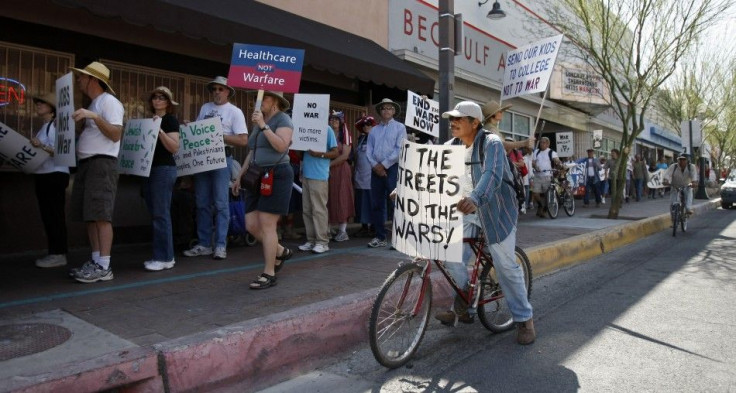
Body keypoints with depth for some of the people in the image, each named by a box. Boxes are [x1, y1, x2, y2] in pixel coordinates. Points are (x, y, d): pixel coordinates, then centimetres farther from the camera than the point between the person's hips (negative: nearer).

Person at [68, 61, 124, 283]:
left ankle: (103, 267, -12)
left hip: (102, 163, -10)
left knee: (101, 215, -12)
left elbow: (116, 134, -16)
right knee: (89, 215, 8)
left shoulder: (109, 101, -6)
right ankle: (95, 261, 12)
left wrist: (94, 116, -25)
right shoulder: (93, 104, 23)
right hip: (86, 163, 10)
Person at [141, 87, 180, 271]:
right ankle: (161, 255, 16)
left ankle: (165, 258, -4)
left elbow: (174, 147, -15)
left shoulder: (171, 120, -4)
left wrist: (159, 130, -22)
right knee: (156, 215, 9)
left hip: (164, 170, -8)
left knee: (161, 215, -9)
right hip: (150, 169, 8)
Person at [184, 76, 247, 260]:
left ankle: (220, 245, 4)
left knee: (221, 204, -2)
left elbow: (243, 140, -9)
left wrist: (221, 136, -17)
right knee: (202, 203, 7)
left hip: (222, 158, -5)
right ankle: (204, 244, 15)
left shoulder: (235, 112, -2)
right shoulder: (204, 108, 14)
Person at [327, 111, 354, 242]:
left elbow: (345, 155, -7)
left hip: (340, 170, -3)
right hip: (326, 171, 3)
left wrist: (330, 164, -10)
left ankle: (343, 230, 1)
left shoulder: (345, 135, 3)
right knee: (328, 199, 2)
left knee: (341, 198, -3)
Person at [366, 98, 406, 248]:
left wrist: (384, 165, -11)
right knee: (376, 204, 6)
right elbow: (368, 151, 8)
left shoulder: (399, 127, 2)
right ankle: (380, 237, 15)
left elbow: (400, 150, -9)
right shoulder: (374, 130, 15)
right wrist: (375, 165, -9)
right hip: (376, 169, 5)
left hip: (392, 168, -5)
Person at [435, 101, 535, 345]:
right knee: (453, 256, -5)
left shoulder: (491, 143, -19)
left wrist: (475, 198, -55)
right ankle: (462, 308, 15)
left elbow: (492, 176, -36)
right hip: (466, 209, 6)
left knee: (506, 266, -4)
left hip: (496, 210, -6)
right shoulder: (453, 146, 2)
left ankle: (524, 319, 13)